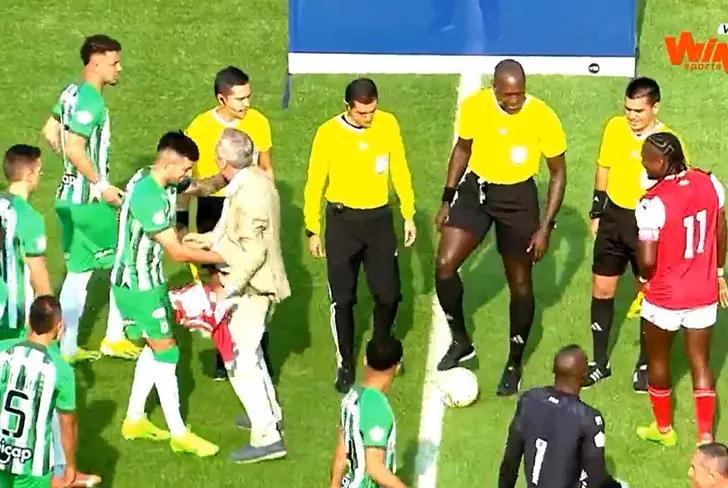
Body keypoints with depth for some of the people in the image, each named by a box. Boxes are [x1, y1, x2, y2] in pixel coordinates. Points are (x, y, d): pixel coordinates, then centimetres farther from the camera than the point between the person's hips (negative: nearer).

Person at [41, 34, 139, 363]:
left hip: (69, 197, 9)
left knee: (77, 273, 13)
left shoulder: (71, 92, 9)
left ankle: (68, 348, 16)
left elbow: (50, 132, 17)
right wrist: (101, 184, -19)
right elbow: (74, 148, -27)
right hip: (89, 201, -9)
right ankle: (114, 339, 17)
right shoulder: (91, 101, -20)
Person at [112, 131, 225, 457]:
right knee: (166, 352, -2)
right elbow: (178, 253, -25)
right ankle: (179, 435, 6)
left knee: (155, 347, 18)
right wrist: (223, 257, -17)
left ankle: (134, 420, 28)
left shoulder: (151, 179, 1)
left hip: (147, 278, 10)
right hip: (137, 284, -10)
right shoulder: (148, 197, -28)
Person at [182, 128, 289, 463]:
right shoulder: (255, 179, 5)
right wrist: (206, 239, 22)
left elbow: (254, 250, -27)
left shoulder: (249, 194, -25)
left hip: (250, 288, -11)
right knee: (248, 349, 26)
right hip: (254, 284, 11)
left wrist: (230, 288, -26)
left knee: (239, 359, -7)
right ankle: (269, 413, 42)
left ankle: (267, 437, -4)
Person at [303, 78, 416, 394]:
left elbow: (400, 172, 5)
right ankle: (345, 364, 17)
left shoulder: (388, 125, -6)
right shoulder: (328, 133, -12)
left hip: (379, 217, 2)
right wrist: (313, 230, -2)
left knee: (389, 294, 1)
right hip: (342, 220, -2)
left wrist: (408, 215, 5)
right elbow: (314, 183, -3)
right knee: (342, 298, 2)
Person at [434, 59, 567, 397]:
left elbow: (558, 172, -6)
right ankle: (460, 341, 10)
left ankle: (514, 365, 26)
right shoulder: (474, 106, -13)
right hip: (476, 190, 2)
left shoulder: (543, 118, -18)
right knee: (445, 265, -13)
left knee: (520, 283, 6)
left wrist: (546, 227, -9)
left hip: (518, 198, -2)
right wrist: (448, 199, 5)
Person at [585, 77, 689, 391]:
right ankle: (600, 363, 23)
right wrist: (596, 212, 12)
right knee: (601, 290, 9)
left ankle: (645, 366, 23)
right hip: (614, 218, 4)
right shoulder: (615, 128, -6)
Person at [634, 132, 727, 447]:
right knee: (701, 364, 15)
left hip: (665, 298, -5)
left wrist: (645, 278, -1)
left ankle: (663, 428, 35)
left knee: (657, 361, 19)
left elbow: (647, 260, -24)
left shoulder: (654, 203, -25)